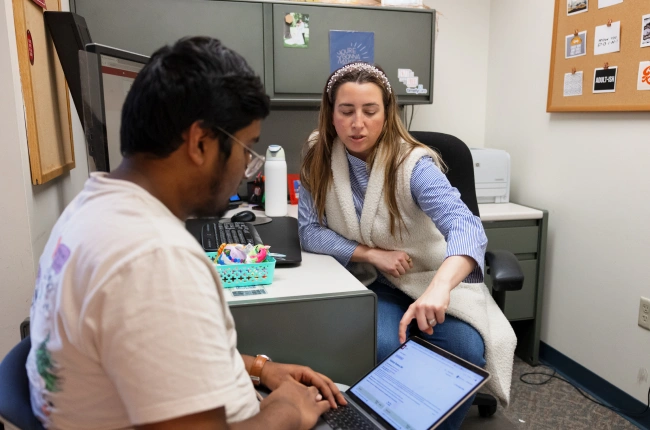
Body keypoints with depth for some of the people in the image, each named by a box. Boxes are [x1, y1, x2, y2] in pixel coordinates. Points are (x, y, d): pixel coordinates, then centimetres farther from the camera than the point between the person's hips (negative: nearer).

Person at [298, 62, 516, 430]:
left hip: (432, 277, -1)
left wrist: (439, 287, -55)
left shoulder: (413, 164, -21)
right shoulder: (319, 161, -9)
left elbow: (466, 227, -35)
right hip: (371, 282, 1)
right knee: (381, 347, -28)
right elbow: (310, 232, -9)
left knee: (467, 350, -24)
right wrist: (372, 253, -22)